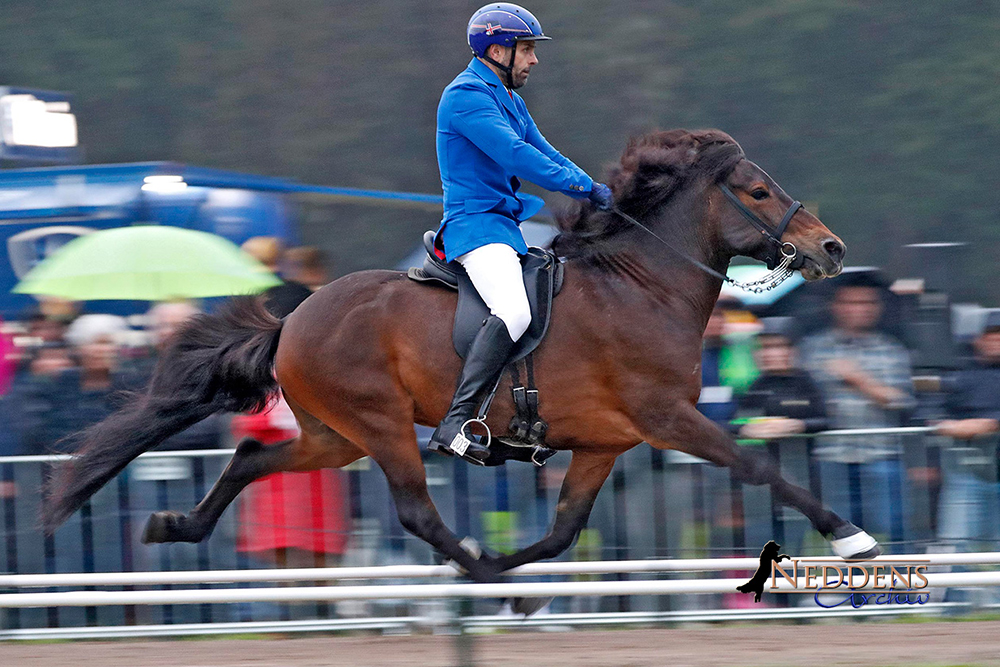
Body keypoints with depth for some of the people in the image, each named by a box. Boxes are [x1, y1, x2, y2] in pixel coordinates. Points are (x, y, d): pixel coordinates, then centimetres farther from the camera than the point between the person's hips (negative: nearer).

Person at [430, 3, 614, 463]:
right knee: (513, 313, -31)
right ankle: (453, 427, -37)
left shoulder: (509, 100, 21)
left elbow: (544, 153, 20)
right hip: (476, 223, -11)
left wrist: (595, 189, 5)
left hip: (508, 220, 11)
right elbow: (514, 155, -22)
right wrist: (582, 188, -22)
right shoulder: (467, 95, -12)